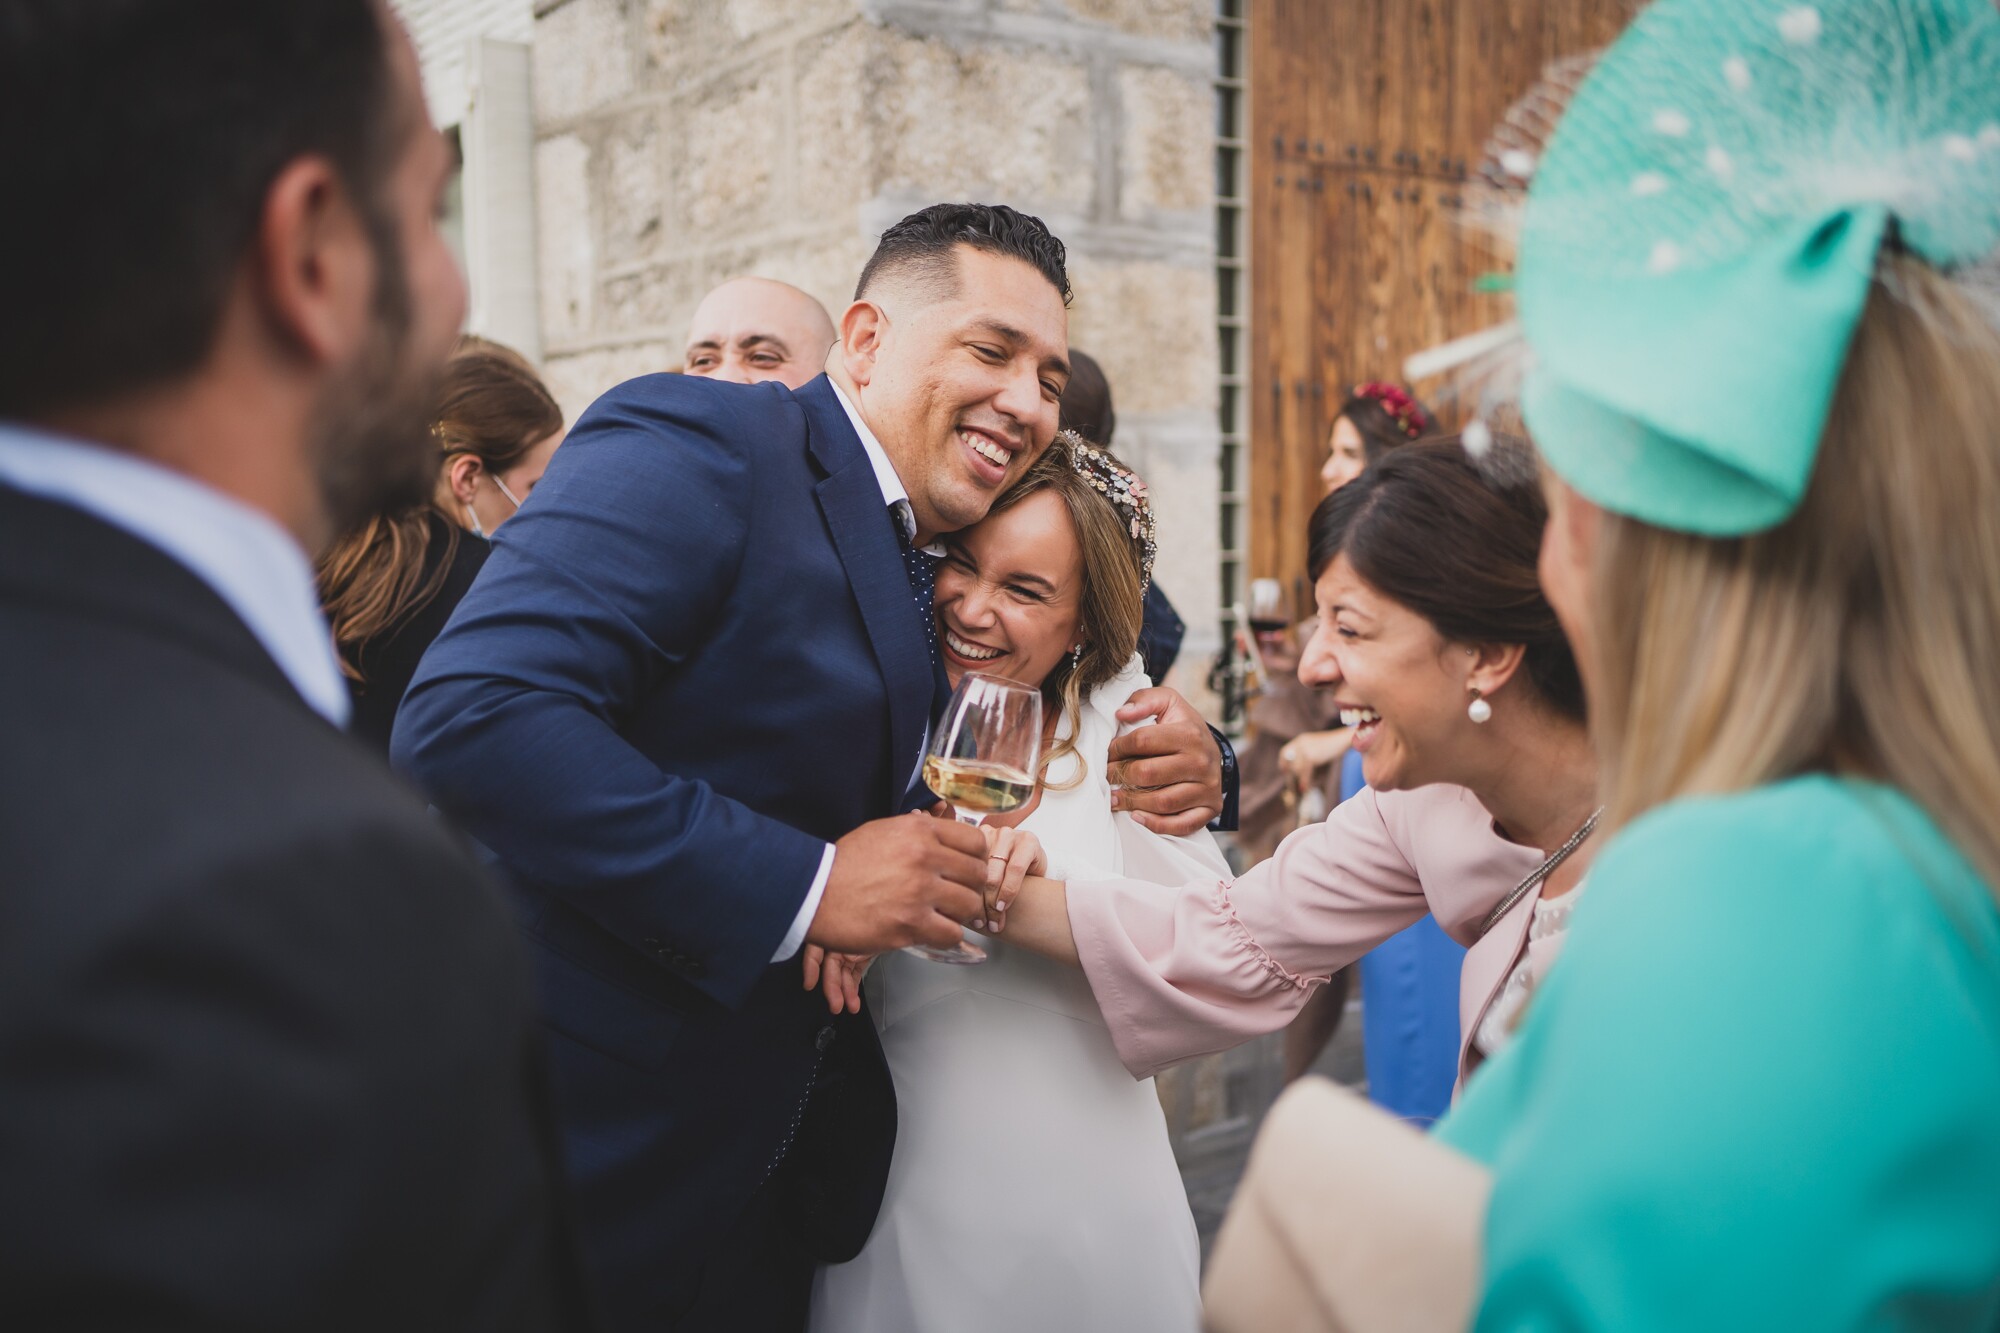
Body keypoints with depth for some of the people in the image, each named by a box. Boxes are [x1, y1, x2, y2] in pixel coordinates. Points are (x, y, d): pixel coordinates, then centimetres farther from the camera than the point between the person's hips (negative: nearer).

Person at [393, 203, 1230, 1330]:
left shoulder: (934, 572, 11)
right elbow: (468, 718, -28)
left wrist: (1171, 777, 1)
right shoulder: (698, 444, -15)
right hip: (594, 1158, -8)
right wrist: (800, 886, -27)